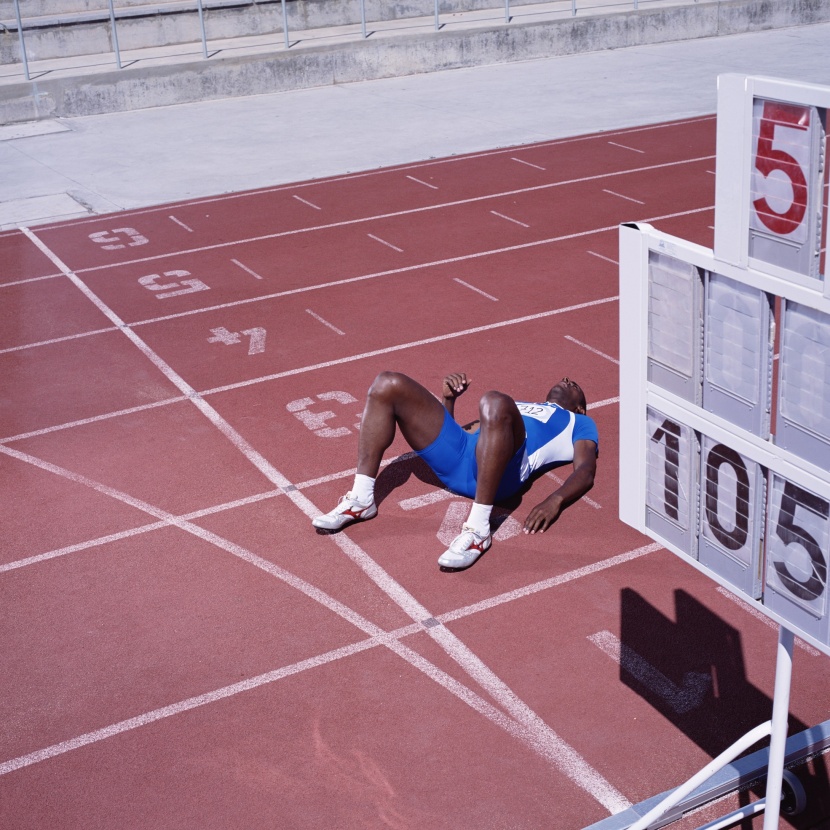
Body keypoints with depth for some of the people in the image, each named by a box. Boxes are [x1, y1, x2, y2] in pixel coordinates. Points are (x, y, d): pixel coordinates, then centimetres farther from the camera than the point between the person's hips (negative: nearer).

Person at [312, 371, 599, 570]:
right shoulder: (515, 406, 43)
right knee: (388, 385, -8)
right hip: (456, 461, 6)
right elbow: (452, 433, 36)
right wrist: (448, 399, 16)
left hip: (500, 470, -5)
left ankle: (478, 529, -35)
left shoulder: (579, 423, 29)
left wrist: (555, 501, -13)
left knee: (494, 402, -39)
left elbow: (586, 471, 8)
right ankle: (361, 499, -12)